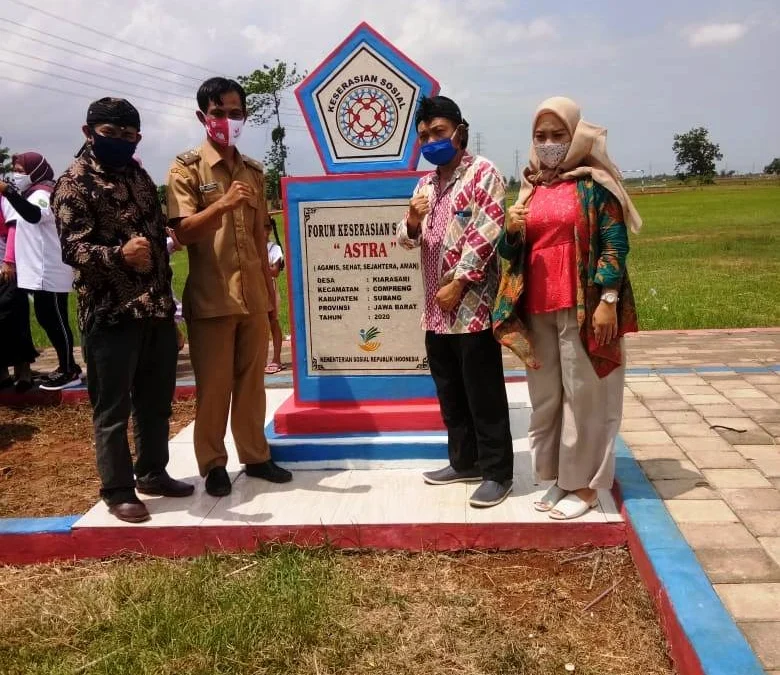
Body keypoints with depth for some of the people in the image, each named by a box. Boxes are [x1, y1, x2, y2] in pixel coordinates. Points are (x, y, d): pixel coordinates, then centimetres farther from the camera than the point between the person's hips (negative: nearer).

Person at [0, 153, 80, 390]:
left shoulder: (43, 194, -13)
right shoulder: (34, 194, 19)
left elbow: (34, 215, -36)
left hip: (50, 272, -11)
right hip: (41, 271, 11)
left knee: (56, 320, -5)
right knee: (46, 319, 14)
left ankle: (70, 372, 4)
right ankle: (67, 367, 22)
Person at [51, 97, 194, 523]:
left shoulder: (139, 177, 15)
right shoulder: (73, 184, -8)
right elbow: (73, 249, -18)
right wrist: (119, 254, -37)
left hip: (157, 309, 7)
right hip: (110, 314, -7)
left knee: (157, 401, 16)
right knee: (112, 408, 3)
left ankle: (152, 473, 32)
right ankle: (118, 491, 16)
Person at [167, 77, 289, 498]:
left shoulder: (254, 171, 12)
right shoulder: (186, 168, -3)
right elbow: (183, 231, -14)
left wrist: (270, 293, 15)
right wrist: (223, 203, -29)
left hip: (252, 295, 5)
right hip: (211, 297, -4)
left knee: (251, 381, 12)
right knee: (213, 385, 3)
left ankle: (255, 456, 24)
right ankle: (213, 464, 17)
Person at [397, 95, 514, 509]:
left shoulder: (483, 173, -5)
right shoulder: (426, 183, 16)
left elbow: (487, 234, -14)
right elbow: (407, 241, 15)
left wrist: (458, 283, -16)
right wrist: (412, 221, -7)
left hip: (473, 305, -7)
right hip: (436, 309, 7)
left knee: (484, 394, 0)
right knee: (450, 393, 15)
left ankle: (497, 471, 10)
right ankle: (464, 461, 28)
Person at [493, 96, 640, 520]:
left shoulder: (594, 184, -2)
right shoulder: (530, 188, 14)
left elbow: (614, 244, -8)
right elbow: (512, 252, 16)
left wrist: (608, 301, -16)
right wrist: (511, 231, -6)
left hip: (583, 306, -5)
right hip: (538, 309, 6)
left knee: (583, 393, 0)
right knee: (546, 395, 10)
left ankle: (585, 483, 11)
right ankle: (560, 477, 22)